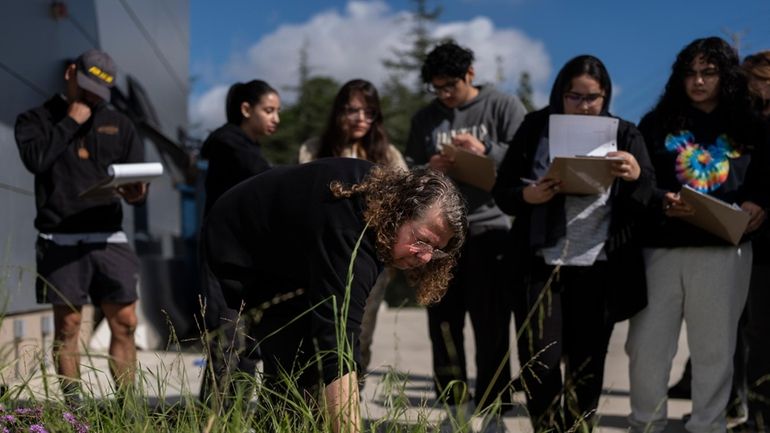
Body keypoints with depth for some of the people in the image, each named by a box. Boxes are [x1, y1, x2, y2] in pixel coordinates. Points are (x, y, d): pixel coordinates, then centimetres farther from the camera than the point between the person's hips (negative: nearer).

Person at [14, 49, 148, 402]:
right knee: (67, 324, -1)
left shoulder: (118, 124, 19)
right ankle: (73, 406, 4)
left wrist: (137, 193, -9)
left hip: (109, 238, 3)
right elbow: (36, 158, -12)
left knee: (125, 322, -3)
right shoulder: (36, 120, 9)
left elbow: (139, 172, 13)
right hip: (61, 240, -3)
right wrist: (70, 122, -5)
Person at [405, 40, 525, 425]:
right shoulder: (425, 118, 14)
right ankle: (453, 408, 17)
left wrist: (486, 151, -18)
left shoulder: (504, 107, 3)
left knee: (491, 328, -3)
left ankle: (492, 413, 4)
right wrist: (427, 171, -7)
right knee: (443, 324, 8)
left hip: (489, 229, -4)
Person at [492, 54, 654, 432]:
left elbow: (648, 199, -3)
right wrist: (528, 196, -18)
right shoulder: (535, 128, 5)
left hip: (599, 267, 1)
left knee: (587, 365, 7)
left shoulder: (624, 134, 6)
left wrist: (636, 175, -25)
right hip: (540, 263, 0)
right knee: (539, 362, -3)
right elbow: (502, 192, 4)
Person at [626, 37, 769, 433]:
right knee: (646, 345, 2)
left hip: (723, 250, 0)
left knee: (714, 348, 7)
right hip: (661, 247, 0)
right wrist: (661, 202, -17)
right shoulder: (658, 123, 8)